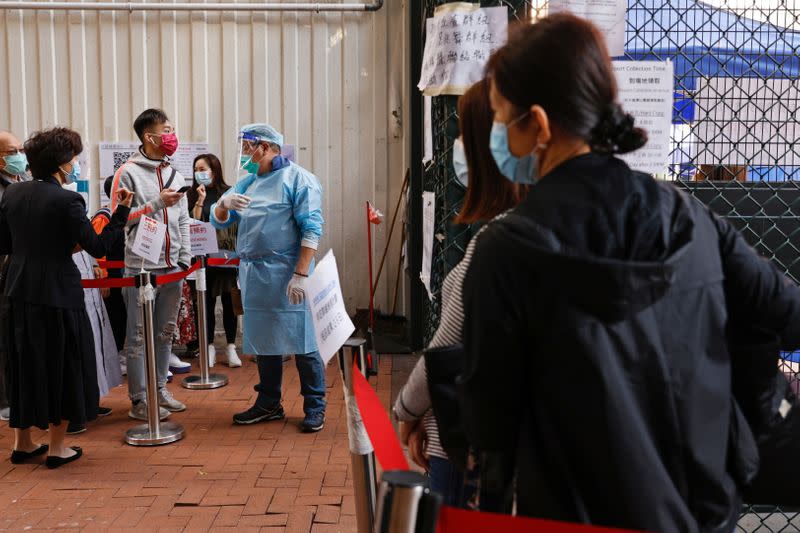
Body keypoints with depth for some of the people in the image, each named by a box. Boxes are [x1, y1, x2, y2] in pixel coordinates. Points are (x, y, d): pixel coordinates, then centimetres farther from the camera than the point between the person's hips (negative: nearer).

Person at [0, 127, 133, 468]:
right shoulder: (67, 200, -15)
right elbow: (98, 248, -16)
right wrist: (122, 210, -11)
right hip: (58, 294, -6)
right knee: (61, 366, 8)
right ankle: (57, 447, 15)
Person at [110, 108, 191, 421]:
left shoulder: (174, 175, 13)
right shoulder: (128, 172, -6)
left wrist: (185, 260, 9)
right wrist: (157, 202, -16)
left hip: (172, 267, 6)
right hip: (141, 267, -6)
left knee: (165, 333, 13)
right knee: (139, 336, 0)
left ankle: (160, 389, 25)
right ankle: (138, 400, 8)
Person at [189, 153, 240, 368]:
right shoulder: (193, 195, 5)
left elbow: (238, 223, 6)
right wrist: (200, 201, -12)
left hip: (228, 255, 0)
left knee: (229, 301, 4)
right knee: (207, 301, 5)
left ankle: (231, 347, 12)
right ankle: (210, 346, 15)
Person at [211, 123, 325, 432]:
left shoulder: (297, 178, -5)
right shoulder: (247, 183, 17)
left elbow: (311, 229, -13)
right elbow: (218, 221, 16)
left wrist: (301, 274, -20)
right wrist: (223, 204, -8)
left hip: (286, 274, -7)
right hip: (253, 275, 7)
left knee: (302, 341, -3)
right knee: (263, 342, 14)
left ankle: (315, 407, 8)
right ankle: (269, 404, 26)